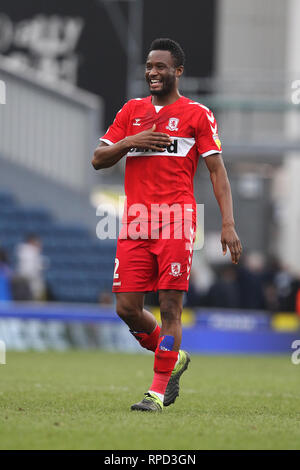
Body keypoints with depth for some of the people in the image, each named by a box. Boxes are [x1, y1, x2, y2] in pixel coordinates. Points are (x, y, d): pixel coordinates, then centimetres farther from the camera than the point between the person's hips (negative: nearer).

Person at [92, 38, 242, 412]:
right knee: (127, 307, 1)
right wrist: (130, 142, -6)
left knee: (170, 306, -6)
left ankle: (158, 390, 0)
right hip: (135, 223, 4)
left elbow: (217, 171, 0)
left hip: (176, 221, -4)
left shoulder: (197, 115, 4)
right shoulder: (131, 111, 16)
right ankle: (173, 359, 25)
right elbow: (98, 160, 14)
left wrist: (228, 223, -10)